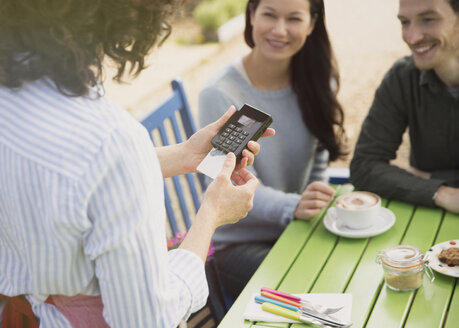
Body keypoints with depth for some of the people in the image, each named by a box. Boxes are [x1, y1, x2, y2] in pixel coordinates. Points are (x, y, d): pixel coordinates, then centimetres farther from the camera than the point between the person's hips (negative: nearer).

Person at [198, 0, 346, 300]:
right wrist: (295, 207, -37)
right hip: (238, 244, -5)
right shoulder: (220, 95, -19)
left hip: (296, 231, 5)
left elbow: (317, 166, 8)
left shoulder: (315, 81, -1)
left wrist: (316, 204, -9)